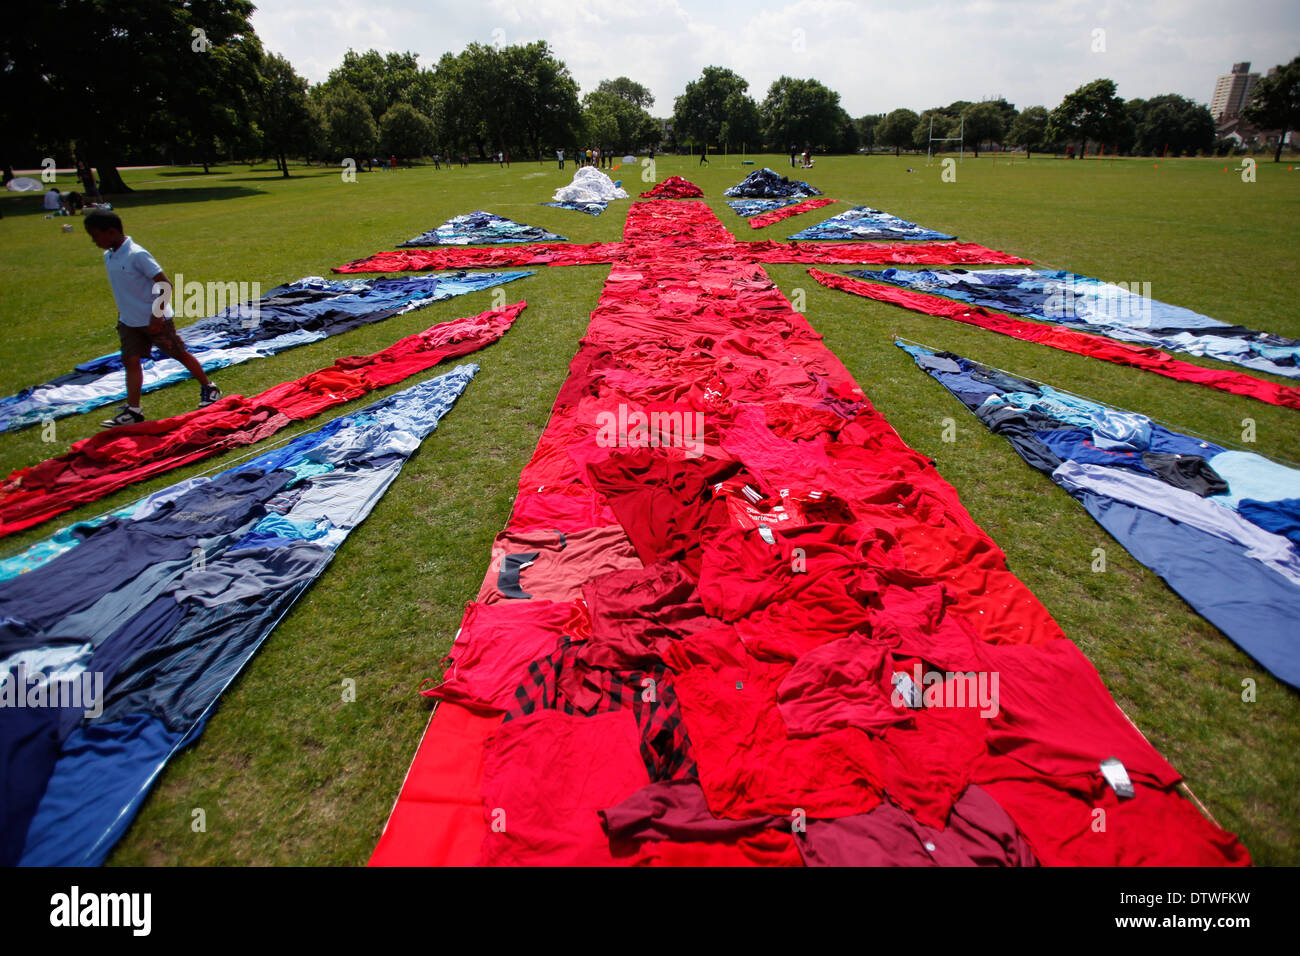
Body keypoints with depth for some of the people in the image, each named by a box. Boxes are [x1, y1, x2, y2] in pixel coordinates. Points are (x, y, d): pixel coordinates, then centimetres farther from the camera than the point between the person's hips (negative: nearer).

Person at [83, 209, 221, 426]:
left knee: (180, 354, 6)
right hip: (129, 321, 7)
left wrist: (157, 315, -22)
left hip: (155, 320, -7)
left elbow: (165, 284, -21)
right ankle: (133, 410, 2)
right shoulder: (108, 257, 5)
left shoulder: (137, 255, -20)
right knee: (130, 361, 1)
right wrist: (123, 312, 21)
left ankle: (209, 389, 23)